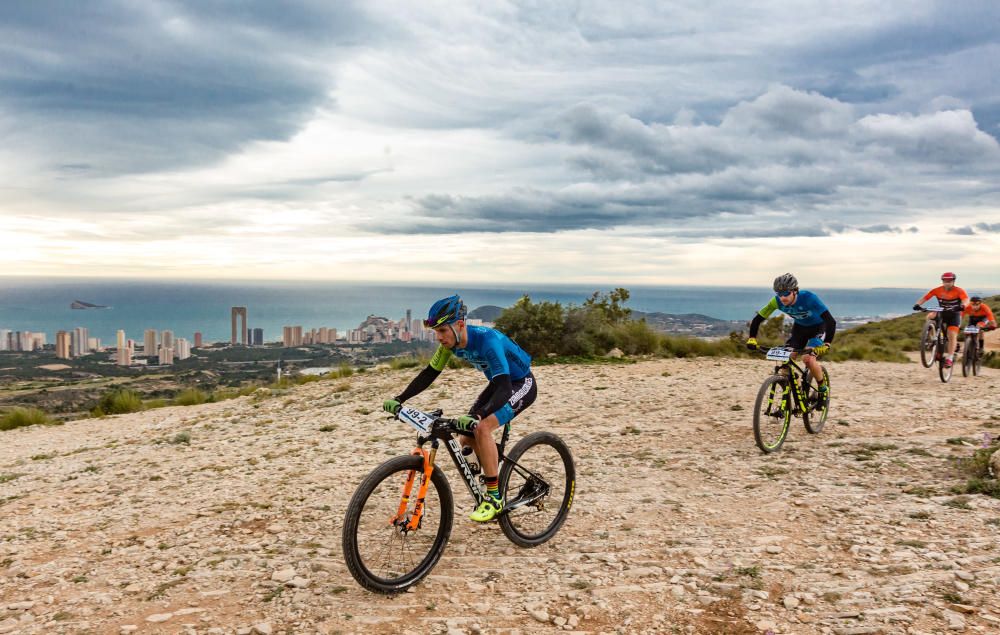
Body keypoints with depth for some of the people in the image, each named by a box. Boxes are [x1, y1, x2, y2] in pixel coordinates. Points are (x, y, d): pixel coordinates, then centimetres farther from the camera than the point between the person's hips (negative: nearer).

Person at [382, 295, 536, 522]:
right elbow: (429, 373, -5)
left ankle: (494, 498, -17)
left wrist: (476, 416, -57)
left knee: (482, 428, -28)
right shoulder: (451, 341, -13)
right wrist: (399, 399, -17)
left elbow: (504, 388, -43)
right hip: (499, 384, 8)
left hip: (521, 384, -8)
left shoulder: (487, 340, -35)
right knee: (467, 440, -3)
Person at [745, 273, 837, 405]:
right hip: (799, 327, 5)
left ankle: (824, 389, 2)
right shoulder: (777, 301, -23)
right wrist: (752, 339, -31)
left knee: (808, 359, -25)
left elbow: (831, 321, -40)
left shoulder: (808, 298, -36)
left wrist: (827, 344, -51)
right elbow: (758, 318, -17)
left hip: (818, 327, -4)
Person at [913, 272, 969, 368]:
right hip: (942, 313, 3)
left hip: (954, 315, -3)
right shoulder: (937, 290, -12)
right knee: (930, 316, -25)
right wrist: (917, 304, -39)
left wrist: (962, 306, -58)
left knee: (952, 335, -16)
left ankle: (950, 358, -14)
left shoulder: (959, 291, -18)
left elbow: (966, 299, -35)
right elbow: (924, 298, -18)